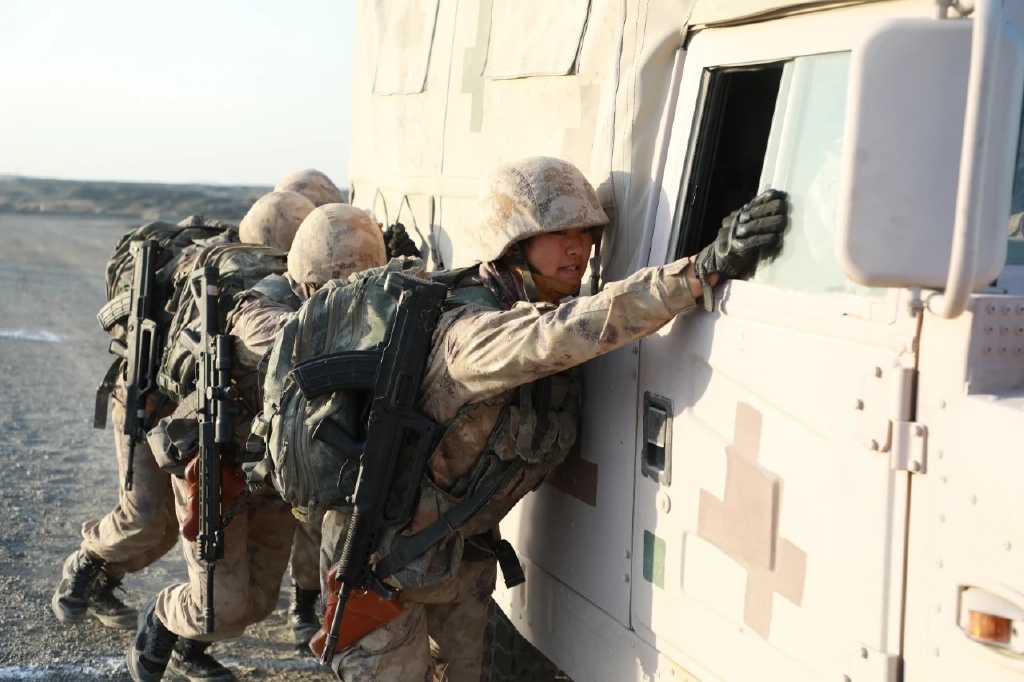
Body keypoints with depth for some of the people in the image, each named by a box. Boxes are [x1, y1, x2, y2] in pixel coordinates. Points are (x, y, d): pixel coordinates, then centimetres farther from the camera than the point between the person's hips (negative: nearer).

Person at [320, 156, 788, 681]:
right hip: (387, 552, -8)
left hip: (466, 551, 8)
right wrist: (705, 269, -57)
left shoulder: (548, 309, -5)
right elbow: (558, 336, -50)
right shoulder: (472, 331, -31)